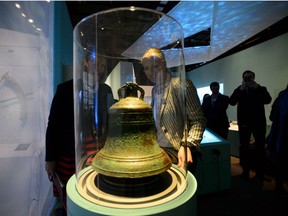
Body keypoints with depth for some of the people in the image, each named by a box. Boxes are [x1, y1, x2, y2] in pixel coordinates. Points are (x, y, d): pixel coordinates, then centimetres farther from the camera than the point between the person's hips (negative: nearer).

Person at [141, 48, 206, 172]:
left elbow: (198, 120, -12)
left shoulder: (180, 84, -10)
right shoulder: (154, 90, 14)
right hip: (156, 149, 7)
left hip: (175, 152, -7)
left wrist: (186, 145, -27)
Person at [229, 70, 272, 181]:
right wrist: (240, 90, -19)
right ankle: (245, 171, 16)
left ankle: (260, 173, 15)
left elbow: (268, 100, -13)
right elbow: (232, 102, -10)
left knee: (260, 147, 3)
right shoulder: (239, 90, 5)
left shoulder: (261, 89, 4)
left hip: (259, 122, 0)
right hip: (244, 123, 1)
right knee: (244, 147, 5)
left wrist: (257, 88, -19)